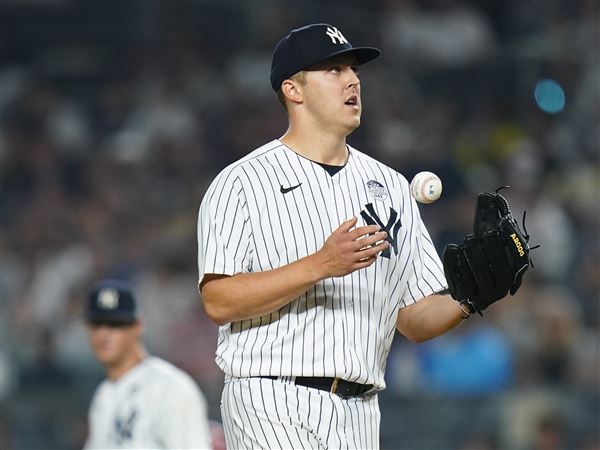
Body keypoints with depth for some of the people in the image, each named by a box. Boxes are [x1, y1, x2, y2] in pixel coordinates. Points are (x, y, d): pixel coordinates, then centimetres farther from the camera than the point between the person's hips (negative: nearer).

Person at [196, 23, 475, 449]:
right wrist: (321, 265, -20)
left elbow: (415, 320, 15)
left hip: (360, 414, 6)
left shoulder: (391, 186, 16)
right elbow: (218, 302, -12)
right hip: (274, 408, -6)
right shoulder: (241, 182, -1)